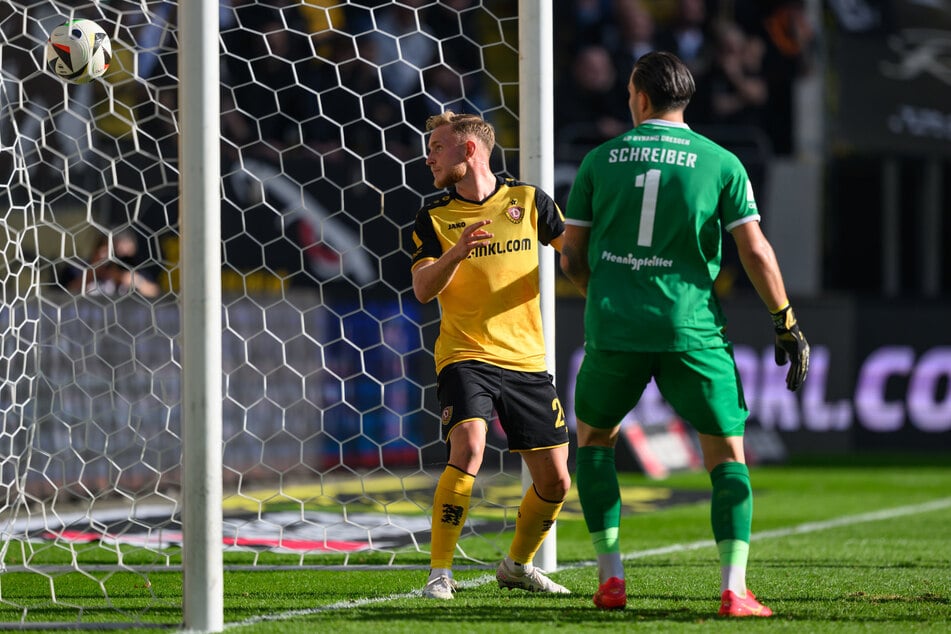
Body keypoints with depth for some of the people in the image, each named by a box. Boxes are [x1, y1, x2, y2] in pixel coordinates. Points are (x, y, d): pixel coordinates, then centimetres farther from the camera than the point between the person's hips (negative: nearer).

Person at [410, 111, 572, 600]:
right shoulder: (434, 216, 2)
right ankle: (439, 573, -19)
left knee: (554, 481, 3)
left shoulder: (527, 200, 5)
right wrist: (455, 253, -26)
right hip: (465, 356, -2)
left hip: (526, 359, 3)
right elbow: (423, 289, -8)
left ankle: (518, 565, 29)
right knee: (468, 449, -27)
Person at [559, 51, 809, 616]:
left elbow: (572, 257, 10)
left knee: (594, 437, 23)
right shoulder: (719, 163, 0)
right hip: (692, 329, -1)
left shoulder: (600, 160, 5)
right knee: (727, 452, 8)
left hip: (614, 329, 1)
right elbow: (756, 252, -3)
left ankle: (611, 579, 13)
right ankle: (734, 589, -9)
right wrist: (788, 324, 6)